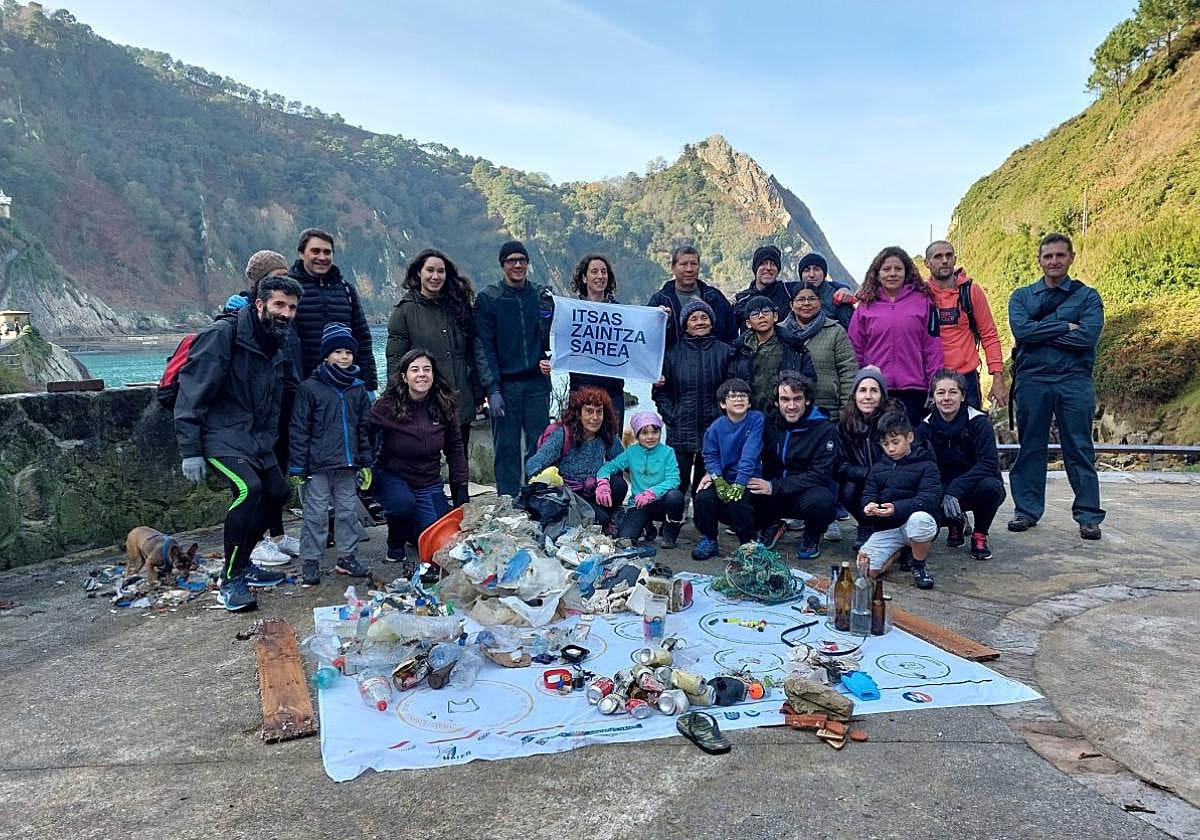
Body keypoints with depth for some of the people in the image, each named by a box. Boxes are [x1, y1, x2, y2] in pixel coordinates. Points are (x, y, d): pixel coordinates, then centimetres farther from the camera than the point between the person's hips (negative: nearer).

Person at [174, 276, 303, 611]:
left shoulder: (280, 348, 7)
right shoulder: (222, 335, -17)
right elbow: (192, 393, -19)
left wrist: (270, 442, 19)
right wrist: (190, 451, -20)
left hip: (257, 438, 9)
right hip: (221, 435, -9)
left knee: (277, 492, 11)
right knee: (248, 487, -27)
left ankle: (242, 564, 30)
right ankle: (230, 581, -14)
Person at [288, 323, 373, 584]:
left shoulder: (358, 389, 9)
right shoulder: (310, 388, -4)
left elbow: (365, 428, 14)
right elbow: (298, 429, -5)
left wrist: (367, 462, 11)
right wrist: (298, 465, -8)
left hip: (348, 465, 4)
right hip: (318, 465, -4)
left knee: (348, 511, 10)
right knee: (316, 514, 1)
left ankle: (347, 557, 22)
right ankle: (310, 562, 12)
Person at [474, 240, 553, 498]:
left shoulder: (541, 295, 9)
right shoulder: (488, 299, 1)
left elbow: (552, 337, 16)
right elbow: (483, 347, -3)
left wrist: (547, 359, -5)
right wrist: (492, 389, -11)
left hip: (537, 382, 2)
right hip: (505, 384, -2)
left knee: (540, 446, 3)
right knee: (507, 448, 2)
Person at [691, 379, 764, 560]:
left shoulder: (757, 419, -8)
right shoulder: (716, 427, 0)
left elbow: (750, 455, -17)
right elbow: (711, 456, 0)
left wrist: (740, 483, -25)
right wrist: (717, 478, -19)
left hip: (748, 479, -3)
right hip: (724, 478, 3)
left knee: (737, 501, -30)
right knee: (703, 497, -22)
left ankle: (749, 543, -2)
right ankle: (708, 540, 3)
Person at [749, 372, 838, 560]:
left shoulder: (824, 429, -10)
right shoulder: (770, 422, 3)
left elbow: (819, 475, -16)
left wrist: (775, 487, -24)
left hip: (809, 491, -3)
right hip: (774, 495, 3)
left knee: (820, 501, -38)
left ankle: (813, 536, 0)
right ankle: (772, 526, 8)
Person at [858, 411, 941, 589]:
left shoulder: (925, 465, -2)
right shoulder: (878, 467, 15)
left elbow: (930, 499, -14)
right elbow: (868, 495, 9)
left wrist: (897, 508, -30)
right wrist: (869, 506, -17)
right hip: (885, 528, 4)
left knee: (919, 519, -42)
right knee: (866, 570, -20)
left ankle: (919, 566, -12)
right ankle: (899, 551, 13)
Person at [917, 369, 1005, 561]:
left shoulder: (978, 422, -13)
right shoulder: (926, 427, -4)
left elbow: (988, 464, -23)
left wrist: (954, 490, -33)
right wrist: (944, 495, -28)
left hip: (974, 487, -2)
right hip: (943, 490, 2)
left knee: (989, 486, -36)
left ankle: (979, 536, -6)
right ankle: (955, 524, 11)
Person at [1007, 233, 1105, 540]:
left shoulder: (1087, 296, 7)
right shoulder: (1021, 296, 10)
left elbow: (1087, 336, -10)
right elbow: (1021, 330, -9)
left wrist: (1039, 334, -8)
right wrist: (1065, 326, -10)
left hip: (1074, 381, -1)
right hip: (1032, 380, 1)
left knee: (1080, 450, 2)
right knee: (1030, 448, 7)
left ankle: (1088, 515, 10)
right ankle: (1027, 510, 16)